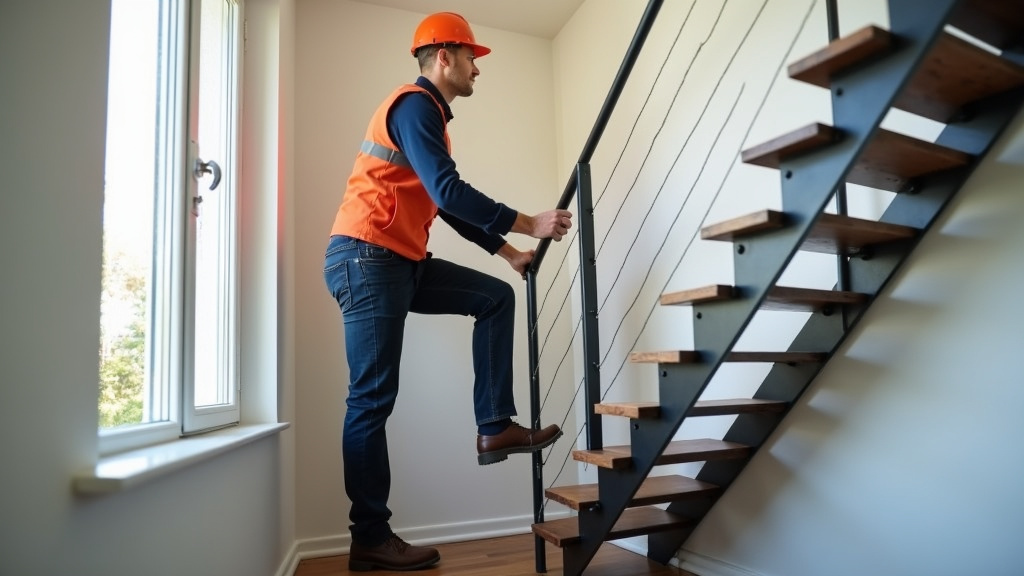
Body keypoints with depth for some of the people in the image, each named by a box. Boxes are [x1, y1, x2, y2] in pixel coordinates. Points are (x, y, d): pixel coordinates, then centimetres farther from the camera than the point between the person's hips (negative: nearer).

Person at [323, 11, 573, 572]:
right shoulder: (415, 104, -8)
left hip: (402, 263, 10)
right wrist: (529, 224, -17)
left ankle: (494, 428, 3)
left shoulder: (429, 115, 23)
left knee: (496, 298, 6)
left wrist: (508, 251, 21)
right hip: (366, 259, -10)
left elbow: (449, 205, 24)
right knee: (373, 397, -8)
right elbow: (450, 193, -21)